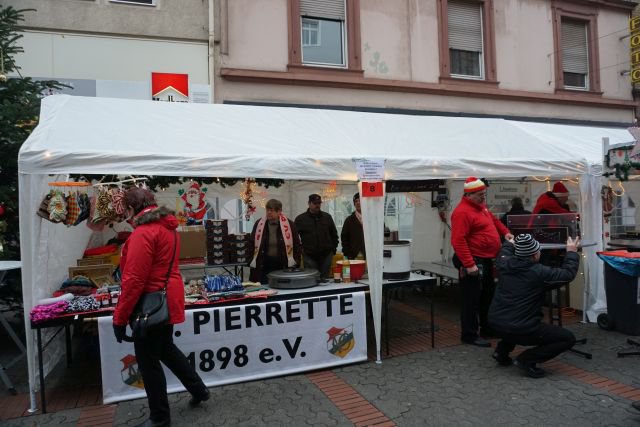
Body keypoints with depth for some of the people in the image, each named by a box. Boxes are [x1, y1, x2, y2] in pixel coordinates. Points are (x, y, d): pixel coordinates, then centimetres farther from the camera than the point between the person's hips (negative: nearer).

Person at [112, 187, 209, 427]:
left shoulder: (143, 232, -20)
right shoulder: (167, 226, 9)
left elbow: (134, 280, -23)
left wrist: (119, 317, -16)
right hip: (168, 301, 9)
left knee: (148, 360, 7)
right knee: (165, 348, 25)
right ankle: (199, 390, 37)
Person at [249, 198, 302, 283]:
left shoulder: (289, 224, 0)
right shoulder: (259, 224, 4)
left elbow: (296, 244, 4)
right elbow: (252, 244, 10)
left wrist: (296, 263, 0)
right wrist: (251, 261, 4)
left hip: (284, 266, -1)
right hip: (263, 266, 1)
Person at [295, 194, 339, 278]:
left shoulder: (327, 217, 9)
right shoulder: (300, 219, 1)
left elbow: (334, 234, 18)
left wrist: (333, 248, 12)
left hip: (326, 255, 2)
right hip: (309, 256, -2)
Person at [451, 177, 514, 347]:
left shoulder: (480, 206, 12)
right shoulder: (462, 212, -20)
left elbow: (494, 220, 30)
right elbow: (458, 241, -26)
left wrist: (505, 232, 13)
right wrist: (469, 264, -29)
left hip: (486, 260, 10)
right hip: (473, 262, -10)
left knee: (488, 296, 20)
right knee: (471, 299, -2)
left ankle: (487, 328, 34)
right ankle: (469, 334, 8)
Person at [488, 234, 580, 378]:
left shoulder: (504, 264, -1)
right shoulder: (540, 272, -15)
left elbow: (504, 253, 24)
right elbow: (568, 273, 0)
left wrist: (509, 244, 44)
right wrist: (571, 252, 15)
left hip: (495, 322, 6)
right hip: (522, 329, -6)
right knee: (568, 338, 9)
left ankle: (502, 350, 27)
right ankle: (527, 359, -1)